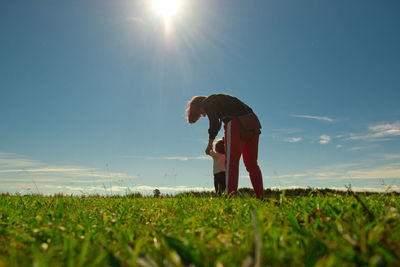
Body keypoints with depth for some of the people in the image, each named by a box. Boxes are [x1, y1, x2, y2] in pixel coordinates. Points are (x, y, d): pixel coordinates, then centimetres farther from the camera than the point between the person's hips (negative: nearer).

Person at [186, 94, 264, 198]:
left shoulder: (207, 102, 6)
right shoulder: (219, 100, 32)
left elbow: (214, 123, -6)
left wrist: (210, 143, 4)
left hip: (237, 124, -9)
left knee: (231, 163, -9)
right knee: (252, 164, 10)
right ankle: (260, 197, 8)